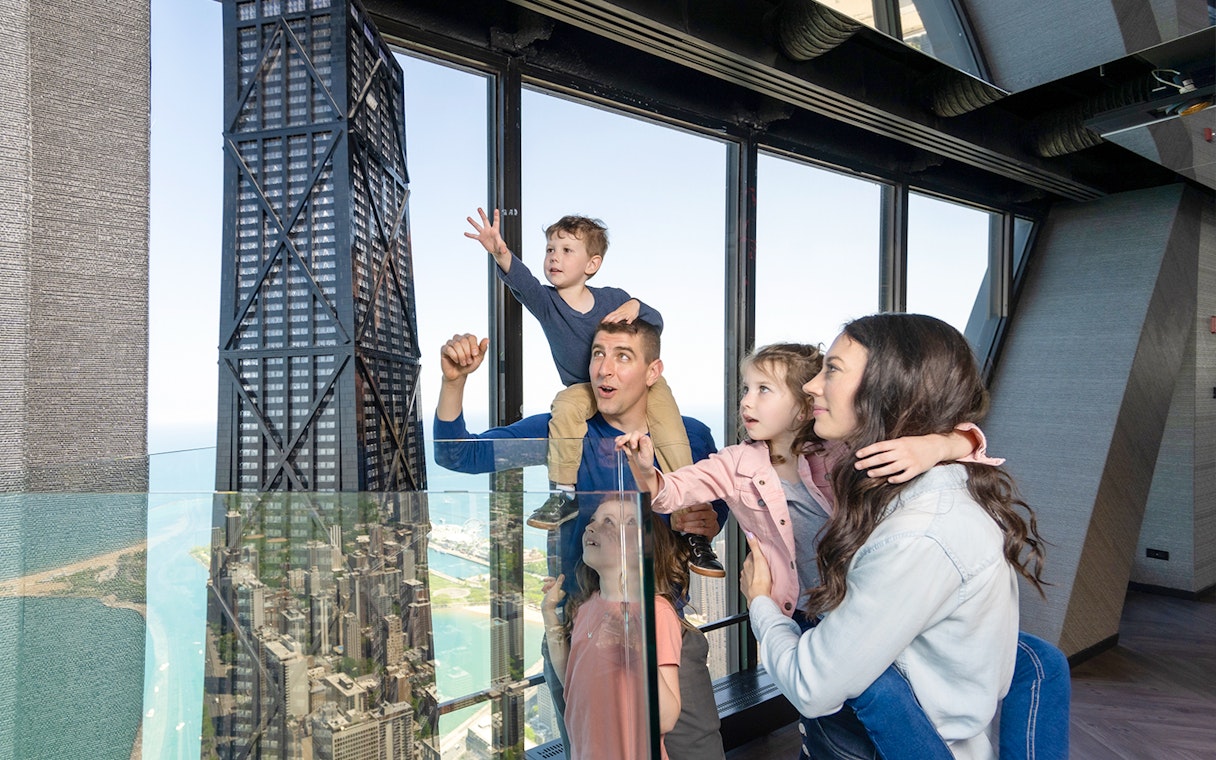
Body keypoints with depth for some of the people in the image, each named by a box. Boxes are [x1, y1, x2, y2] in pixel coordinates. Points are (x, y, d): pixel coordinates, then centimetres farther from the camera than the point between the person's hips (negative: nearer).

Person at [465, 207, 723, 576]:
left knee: (673, 442, -19)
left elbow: (657, 324, -4)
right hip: (586, 388, 1)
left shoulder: (613, 299, -12)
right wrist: (501, 254, -56)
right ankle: (564, 495, -16)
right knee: (565, 406, -32)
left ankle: (693, 530, -12)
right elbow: (522, 280, -34)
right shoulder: (546, 301, -12)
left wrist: (635, 308, -27)